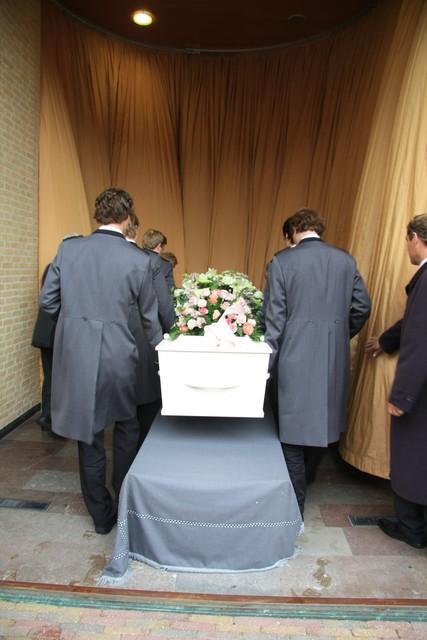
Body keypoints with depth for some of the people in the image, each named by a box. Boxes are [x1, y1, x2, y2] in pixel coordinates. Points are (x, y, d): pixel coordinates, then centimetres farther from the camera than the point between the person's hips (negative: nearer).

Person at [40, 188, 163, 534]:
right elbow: (149, 315, 2)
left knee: (89, 432, 15)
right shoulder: (138, 260, -7)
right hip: (118, 355, -2)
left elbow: (47, 300, 5)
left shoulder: (68, 248, -2)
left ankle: (101, 514, 30)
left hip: (75, 353, 2)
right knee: (126, 427, 19)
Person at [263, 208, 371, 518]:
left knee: (294, 426, 7)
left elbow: (275, 317, -9)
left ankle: (295, 505, 18)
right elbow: (362, 307, 7)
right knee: (324, 420, 22)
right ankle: (307, 478, 44)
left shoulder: (282, 261, -8)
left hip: (296, 357, -4)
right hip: (335, 357, 4)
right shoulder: (346, 260, 3)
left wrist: (268, 361, -3)